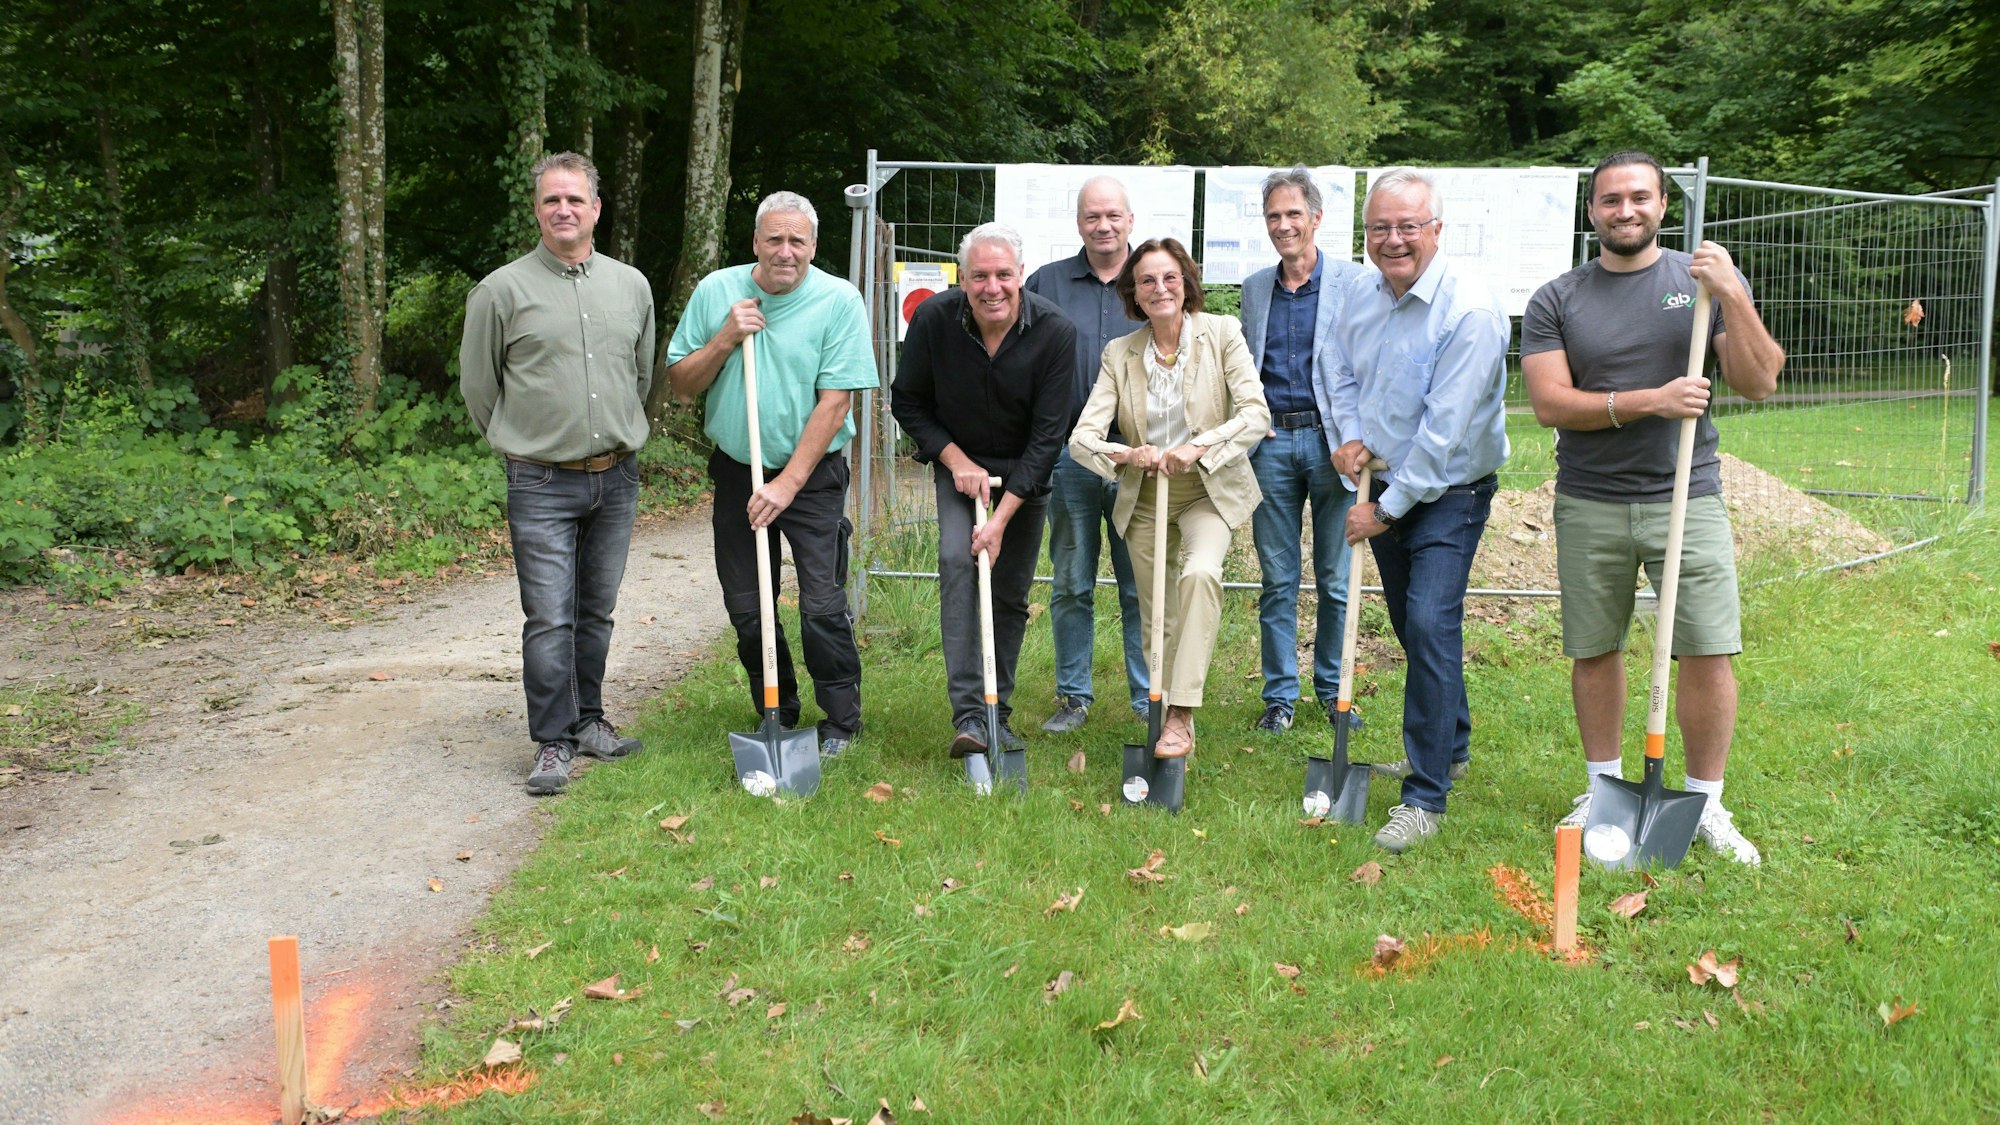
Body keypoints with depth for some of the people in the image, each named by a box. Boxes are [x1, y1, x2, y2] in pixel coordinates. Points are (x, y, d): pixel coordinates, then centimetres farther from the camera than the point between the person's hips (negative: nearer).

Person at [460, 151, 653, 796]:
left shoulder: (631, 285, 8)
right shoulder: (503, 289, -4)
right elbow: (477, 382, 5)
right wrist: (519, 440, 10)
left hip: (617, 477, 4)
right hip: (542, 485, -4)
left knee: (597, 611, 13)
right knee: (550, 618, -5)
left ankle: (587, 719, 27)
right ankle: (553, 741, 5)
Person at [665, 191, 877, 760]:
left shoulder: (838, 301, -9)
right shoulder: (716, 291, 1)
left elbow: (834, 401, -13)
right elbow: (681, 384, 4)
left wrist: (788, 483, -16)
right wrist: (725, 338, -13)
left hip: (813, 474, -3)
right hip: (735, 471, 4)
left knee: (823, 606, -7)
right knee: (746, 607, 8)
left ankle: (841, 722, 11)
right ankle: (777, 716, 26)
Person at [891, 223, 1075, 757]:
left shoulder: (1055, 330, -23)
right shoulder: (933, 319, -19)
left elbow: (1048, 434, -20)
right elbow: (907, 402, -4)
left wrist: (1002, 517, -23)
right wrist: (955, 459, -14)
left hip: (1026, 469, 0)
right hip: (960, 460, 0)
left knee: (1012, 593, 3)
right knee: (957, 562, -21)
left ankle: (998, 714, 18)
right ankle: (969, 716, -24)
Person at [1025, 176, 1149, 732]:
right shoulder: (1045, 284, 8)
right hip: (1069, 452, 1)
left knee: (1142, 586, 3)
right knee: (1072, 584, 8)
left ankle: (1150, 699, 13)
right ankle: (1073, 696, 19)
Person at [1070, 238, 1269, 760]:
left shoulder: (1222, 333, -6)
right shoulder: (1119, 354, -1)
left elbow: (1257, 414, -14)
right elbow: (1081, 437, -7)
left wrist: (1199, 447, -30)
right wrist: (1127, 455, -28)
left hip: (1210, 491, -3)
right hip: (1145, 499, 3)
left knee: (1200, 572, -30)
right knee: (1156, 619, 7)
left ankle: (1181, 717, -30)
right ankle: (1166, 713, 28)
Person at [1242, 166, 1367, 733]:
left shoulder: (1352, 281, 0)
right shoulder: (1254, 287, 12)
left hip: (1333, 441, -3)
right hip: (1270, 442, 3)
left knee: (1336, 579, 6)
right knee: (1277, 580, 7)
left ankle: (1333, 688, 21)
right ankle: (1280, 694, 16)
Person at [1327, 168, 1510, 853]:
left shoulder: (1468, 309, -23)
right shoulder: (1362, 294, 0)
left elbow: (1444, 430, -24)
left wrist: (1386, 510, -19)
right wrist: (1352, 434, 0)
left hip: (1450, 493, -7)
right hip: (1388, 484, 7)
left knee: (1430, 626, -17)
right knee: (1410, 624, 17)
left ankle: (1427, 797, -9)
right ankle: (1450, 741, 39)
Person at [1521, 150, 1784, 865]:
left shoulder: (1707, 281, 4)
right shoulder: (1555, 302, 3)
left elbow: (1759, 383, -2)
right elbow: (1550, 404, -7)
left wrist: (1734, 298, -14)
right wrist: (1649, 401, -17)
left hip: (1687, 499, 0)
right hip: (1589, 506, 1)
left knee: (1708, 654, -4)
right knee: (1594, 652, 7)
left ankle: (1705, 804, 11)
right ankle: (1604, 788, 24)